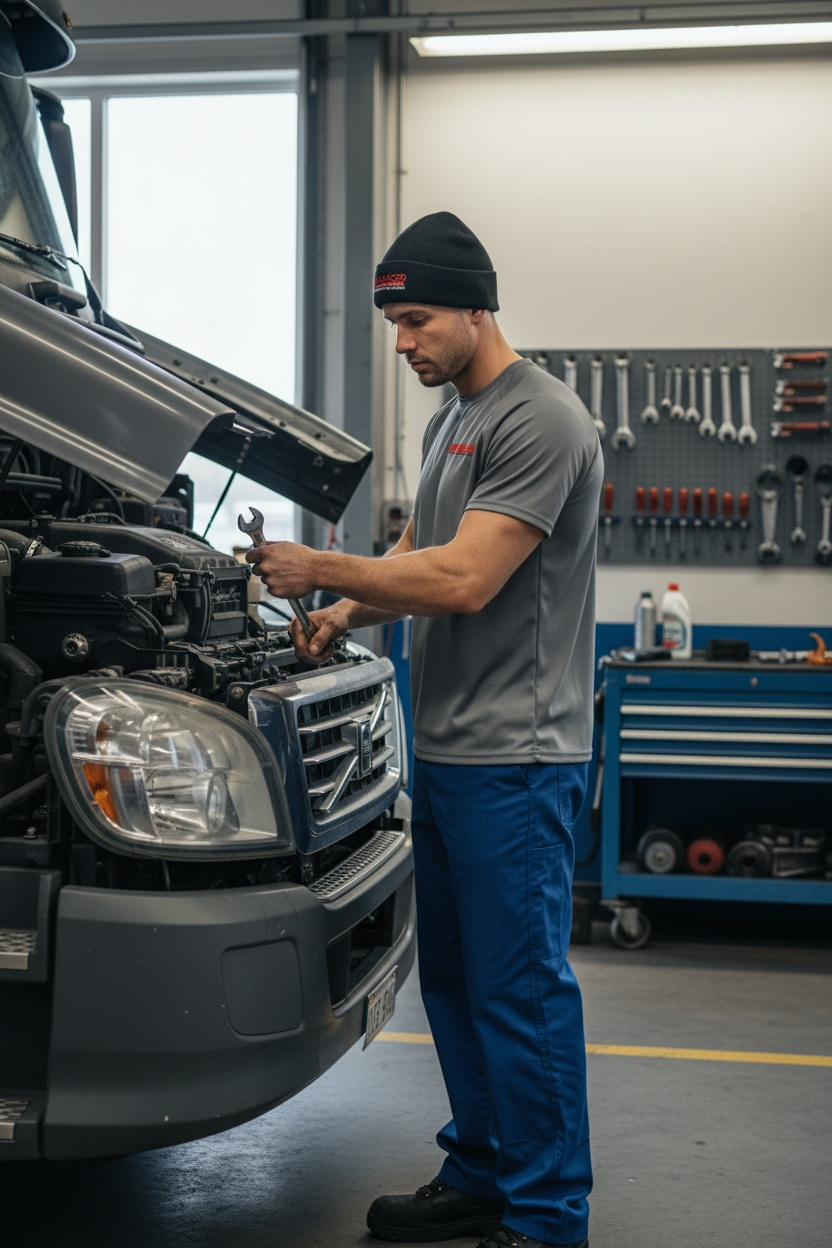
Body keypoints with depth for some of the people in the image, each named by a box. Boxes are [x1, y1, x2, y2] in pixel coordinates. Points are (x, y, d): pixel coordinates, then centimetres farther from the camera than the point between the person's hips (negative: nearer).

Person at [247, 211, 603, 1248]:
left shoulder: (539, 421, -14)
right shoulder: (452, 419, 18)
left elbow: (465, 580, -22)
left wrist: (321, 567, -16)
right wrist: (348, 611, 8)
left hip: (513, 756, -10)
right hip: (445, 750, 10)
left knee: (520, 987, -3)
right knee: (452, 978, 16)